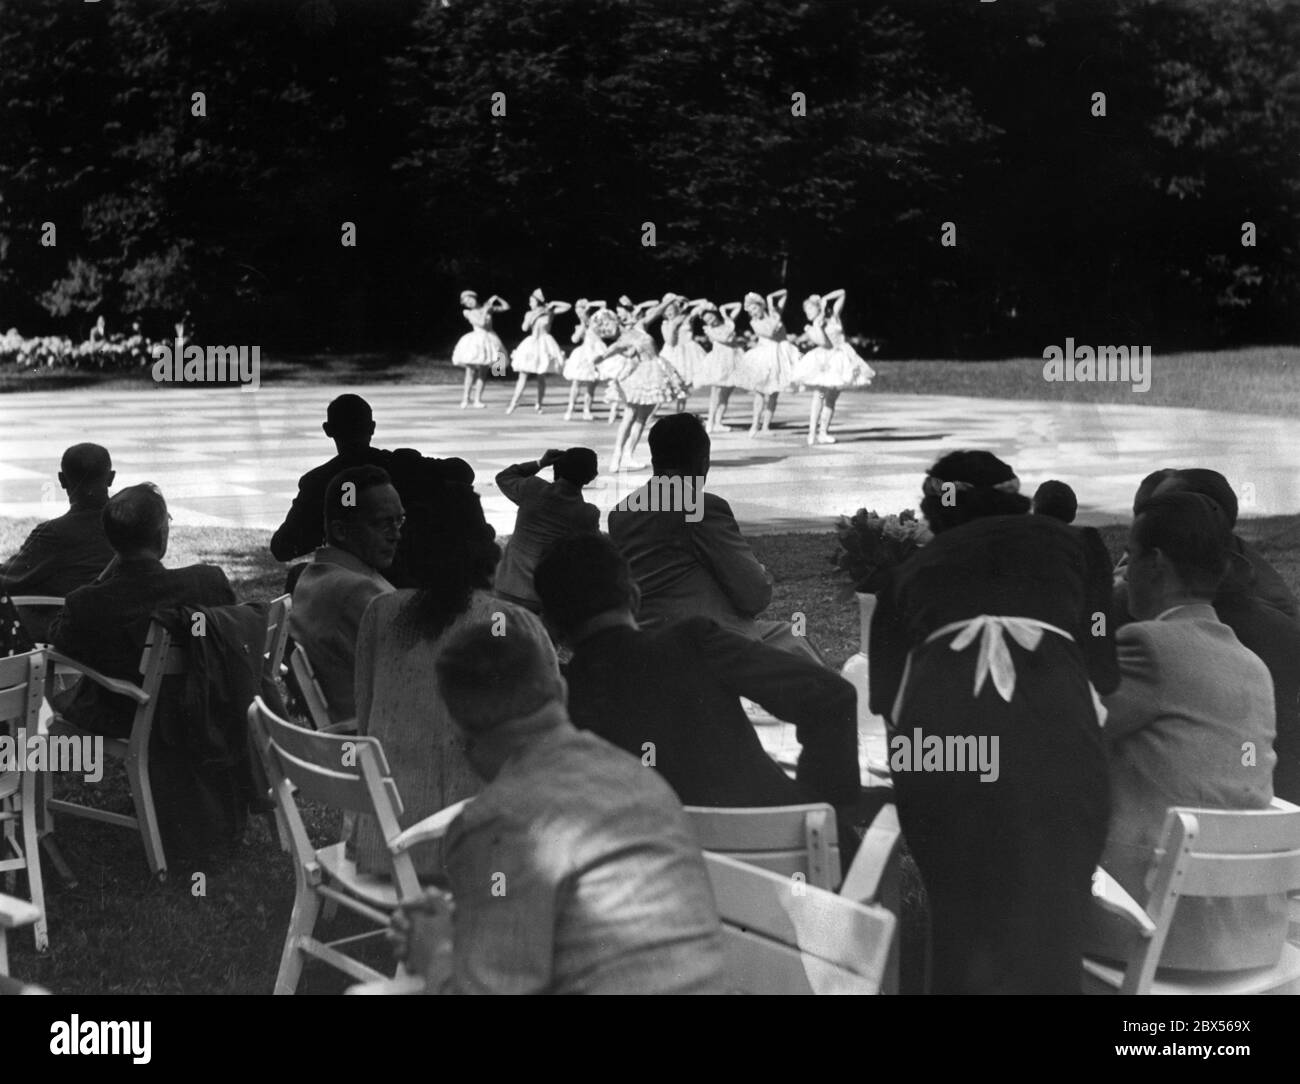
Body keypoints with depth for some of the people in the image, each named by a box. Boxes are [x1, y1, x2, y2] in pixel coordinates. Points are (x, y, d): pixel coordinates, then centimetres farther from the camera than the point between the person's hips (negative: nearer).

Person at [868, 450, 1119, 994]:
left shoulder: (909, 571, 28)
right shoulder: (1074, 542, 27)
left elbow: (884, 695, 23)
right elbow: (1103, 669, 21)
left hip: (936, 731, 1)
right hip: (1053, 726, -1)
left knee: (959, 927, 12)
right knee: (1046, 932, 4)